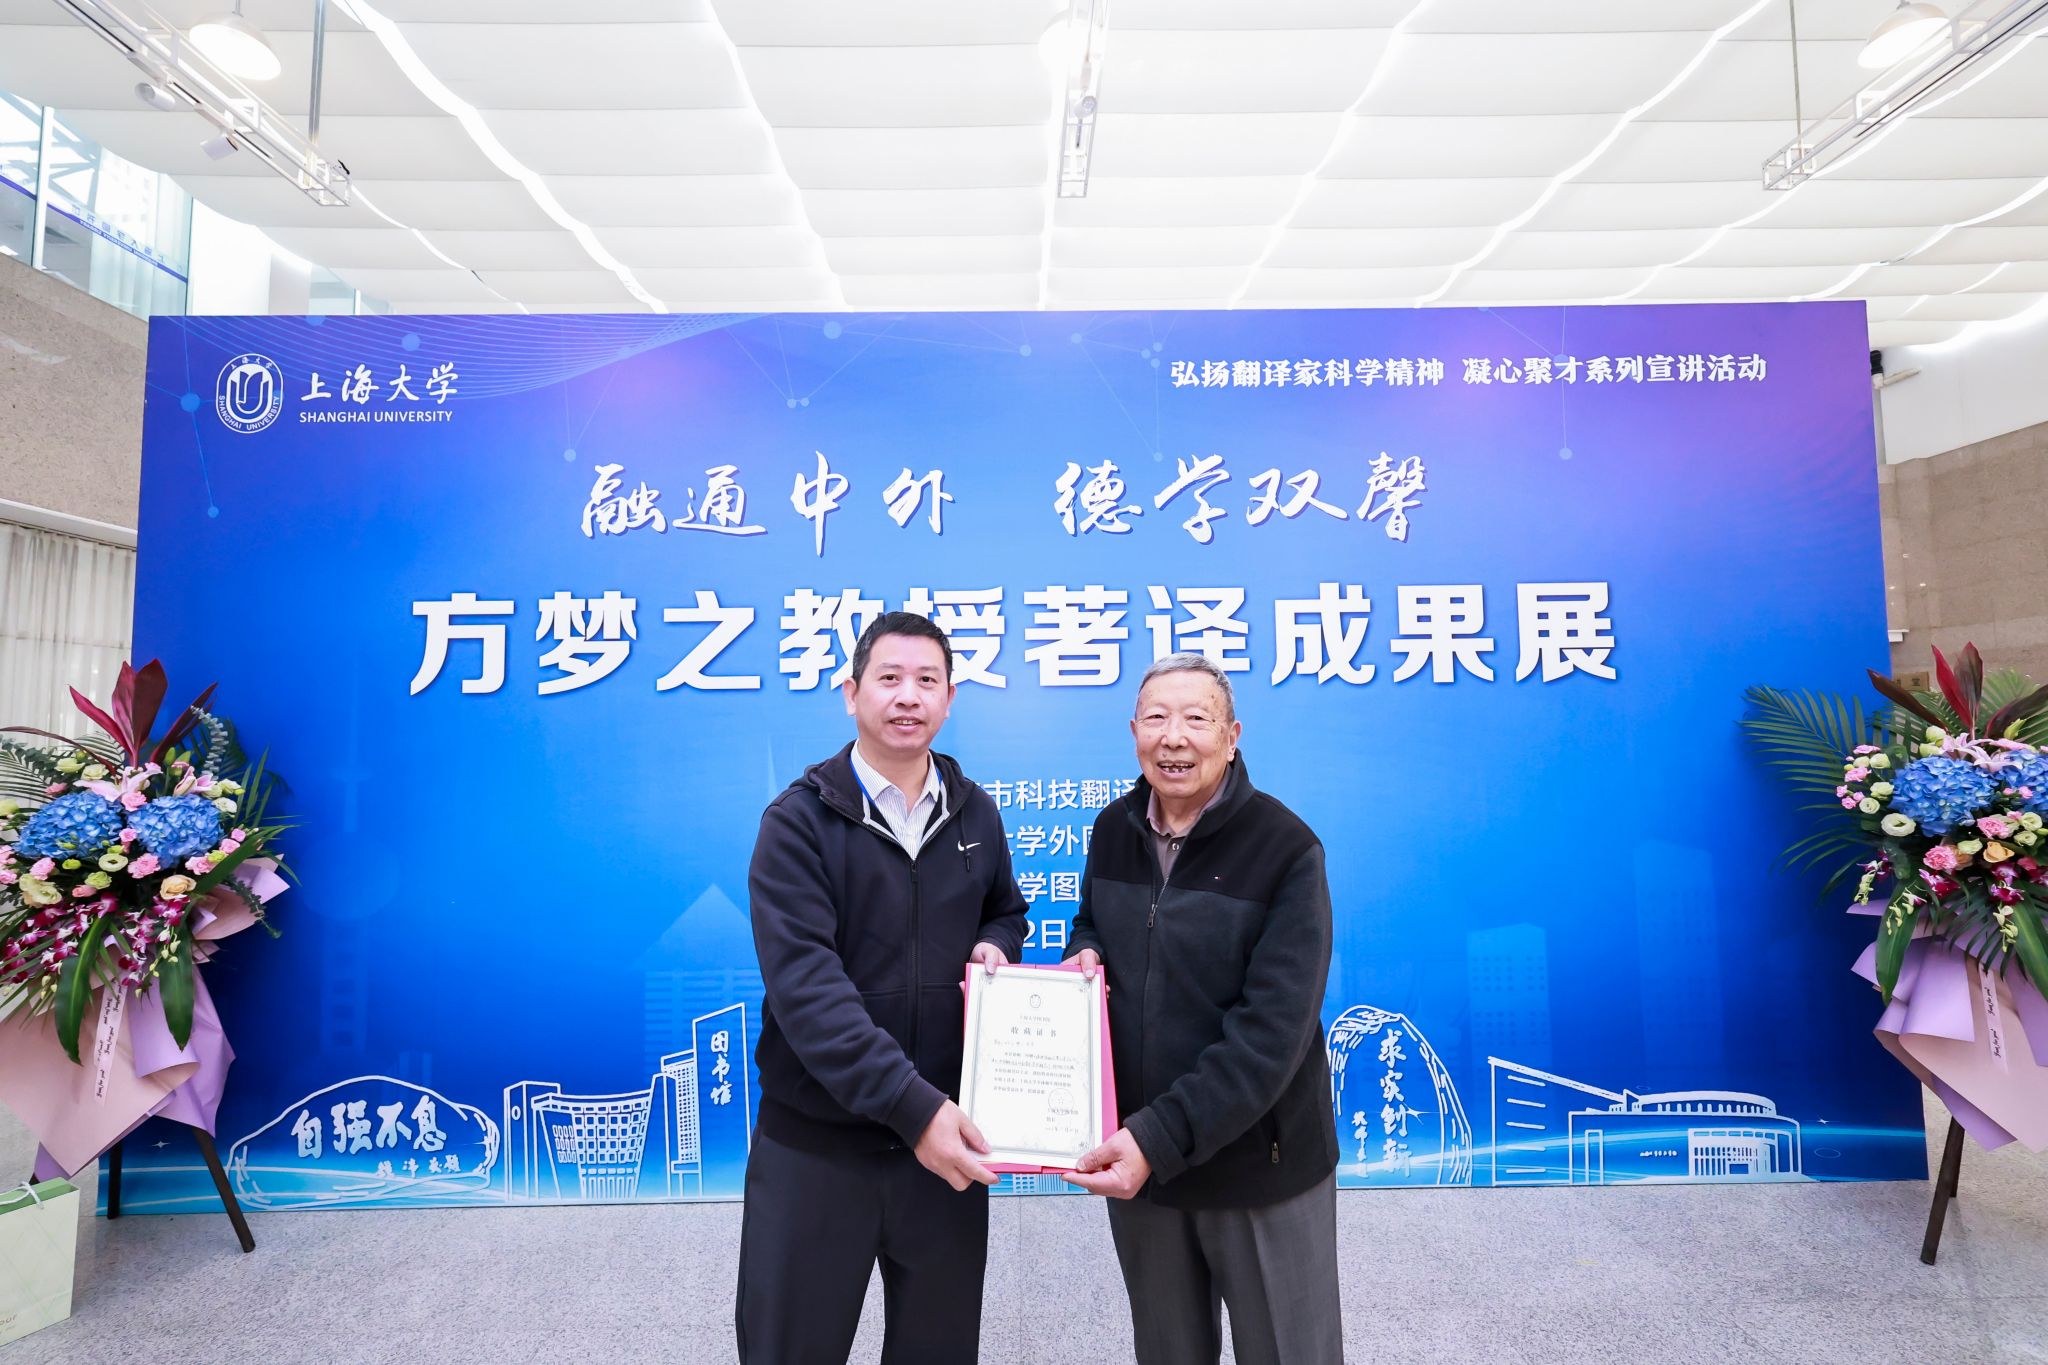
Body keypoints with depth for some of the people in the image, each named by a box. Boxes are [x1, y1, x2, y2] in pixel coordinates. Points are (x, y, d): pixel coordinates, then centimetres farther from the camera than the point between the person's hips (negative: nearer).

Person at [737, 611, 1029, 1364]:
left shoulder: (975, 813, 2)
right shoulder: (798, 820, -12)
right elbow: (805, 985, -22)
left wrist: (995, 949, -7)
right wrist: (911, 1104, -30)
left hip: (943, 1130, 4)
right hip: (817, 1138, -3)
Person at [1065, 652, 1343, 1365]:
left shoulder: (1286, 849, -17)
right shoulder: (1113, 829, -1)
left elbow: (1272, 1030, -22)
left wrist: (1163, 1137, -28)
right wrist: (1086, 953, -7)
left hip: (1259, 1163, -4)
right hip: (1134, 1151, 5)